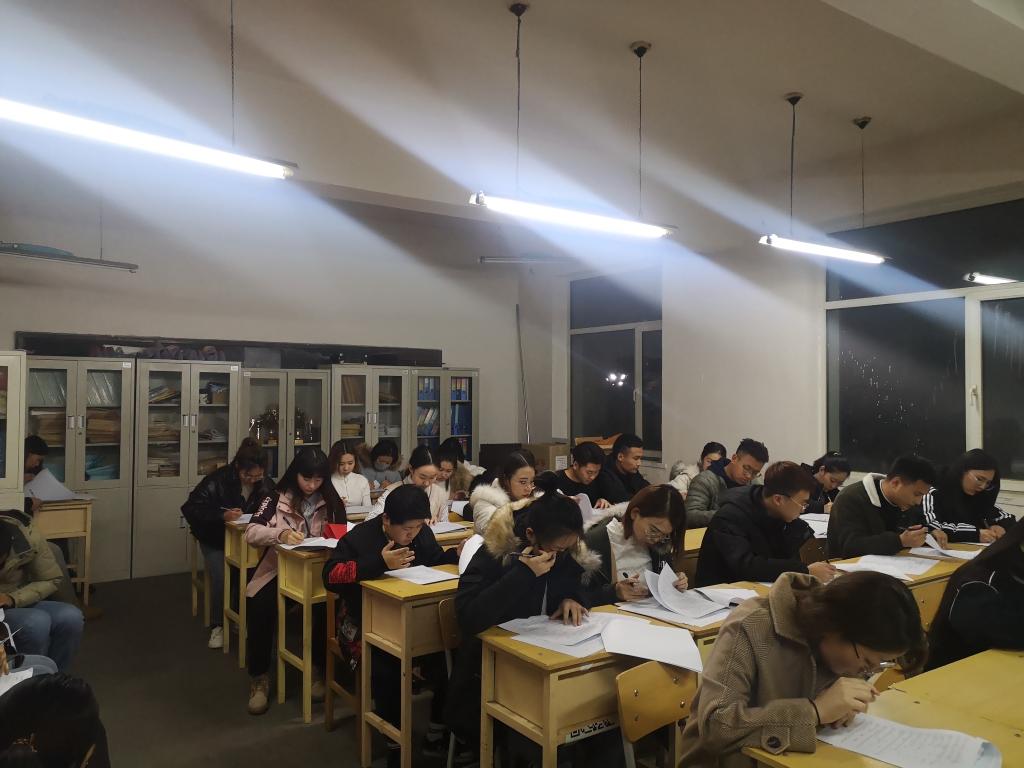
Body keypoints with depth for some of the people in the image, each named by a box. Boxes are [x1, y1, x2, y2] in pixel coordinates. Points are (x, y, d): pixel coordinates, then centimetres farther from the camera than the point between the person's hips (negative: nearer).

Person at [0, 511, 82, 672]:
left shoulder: (29, 537, -18)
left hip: (21, 603, 3)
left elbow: (51, 580, -5)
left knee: (71, 617, -27)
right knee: (37, 621, -33)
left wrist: (13, 598, -22)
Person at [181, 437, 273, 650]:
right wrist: (222, 516, -32)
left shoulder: (264, 483, -7)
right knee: (221, 575, -27)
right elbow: (189, 509, -20)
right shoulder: (218, 480, -18)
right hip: (216, 540, -2)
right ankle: (218, 625, -7)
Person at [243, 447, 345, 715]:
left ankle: (318, 668, -4)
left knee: (327, 605, -30)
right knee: (258, 606, -29)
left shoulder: (331, 500, 5)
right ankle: (259, 677, -8)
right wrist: (280, 534, -29)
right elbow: (251, 532, -10)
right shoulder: (277, 498, -1)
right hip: (280, 570, -1)